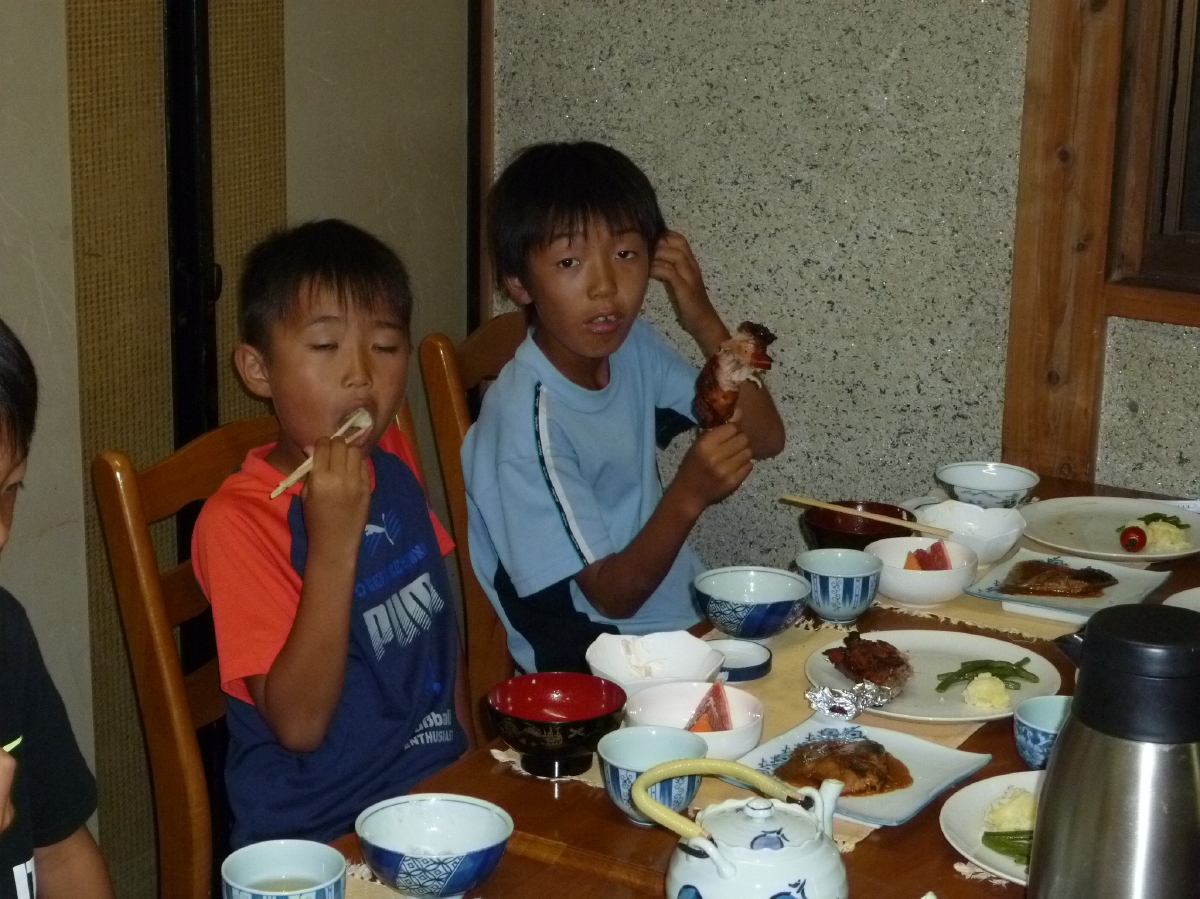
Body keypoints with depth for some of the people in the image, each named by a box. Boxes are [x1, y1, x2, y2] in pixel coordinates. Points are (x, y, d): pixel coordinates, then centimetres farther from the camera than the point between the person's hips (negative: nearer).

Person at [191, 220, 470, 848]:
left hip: (439, 794, 7)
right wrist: (333, 542, -28)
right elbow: (299, 724, -21)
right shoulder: (239, 520, -15)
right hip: (317, 837, -6)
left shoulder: (393, 461, 6)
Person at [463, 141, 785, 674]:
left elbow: (764, 439, 0)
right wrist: (689, 495, -35)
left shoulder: (632, 347, 0)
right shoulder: (530, 423, -23)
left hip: (681, 615, 8)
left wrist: (705, 324, -12)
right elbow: (612, 595, -19)